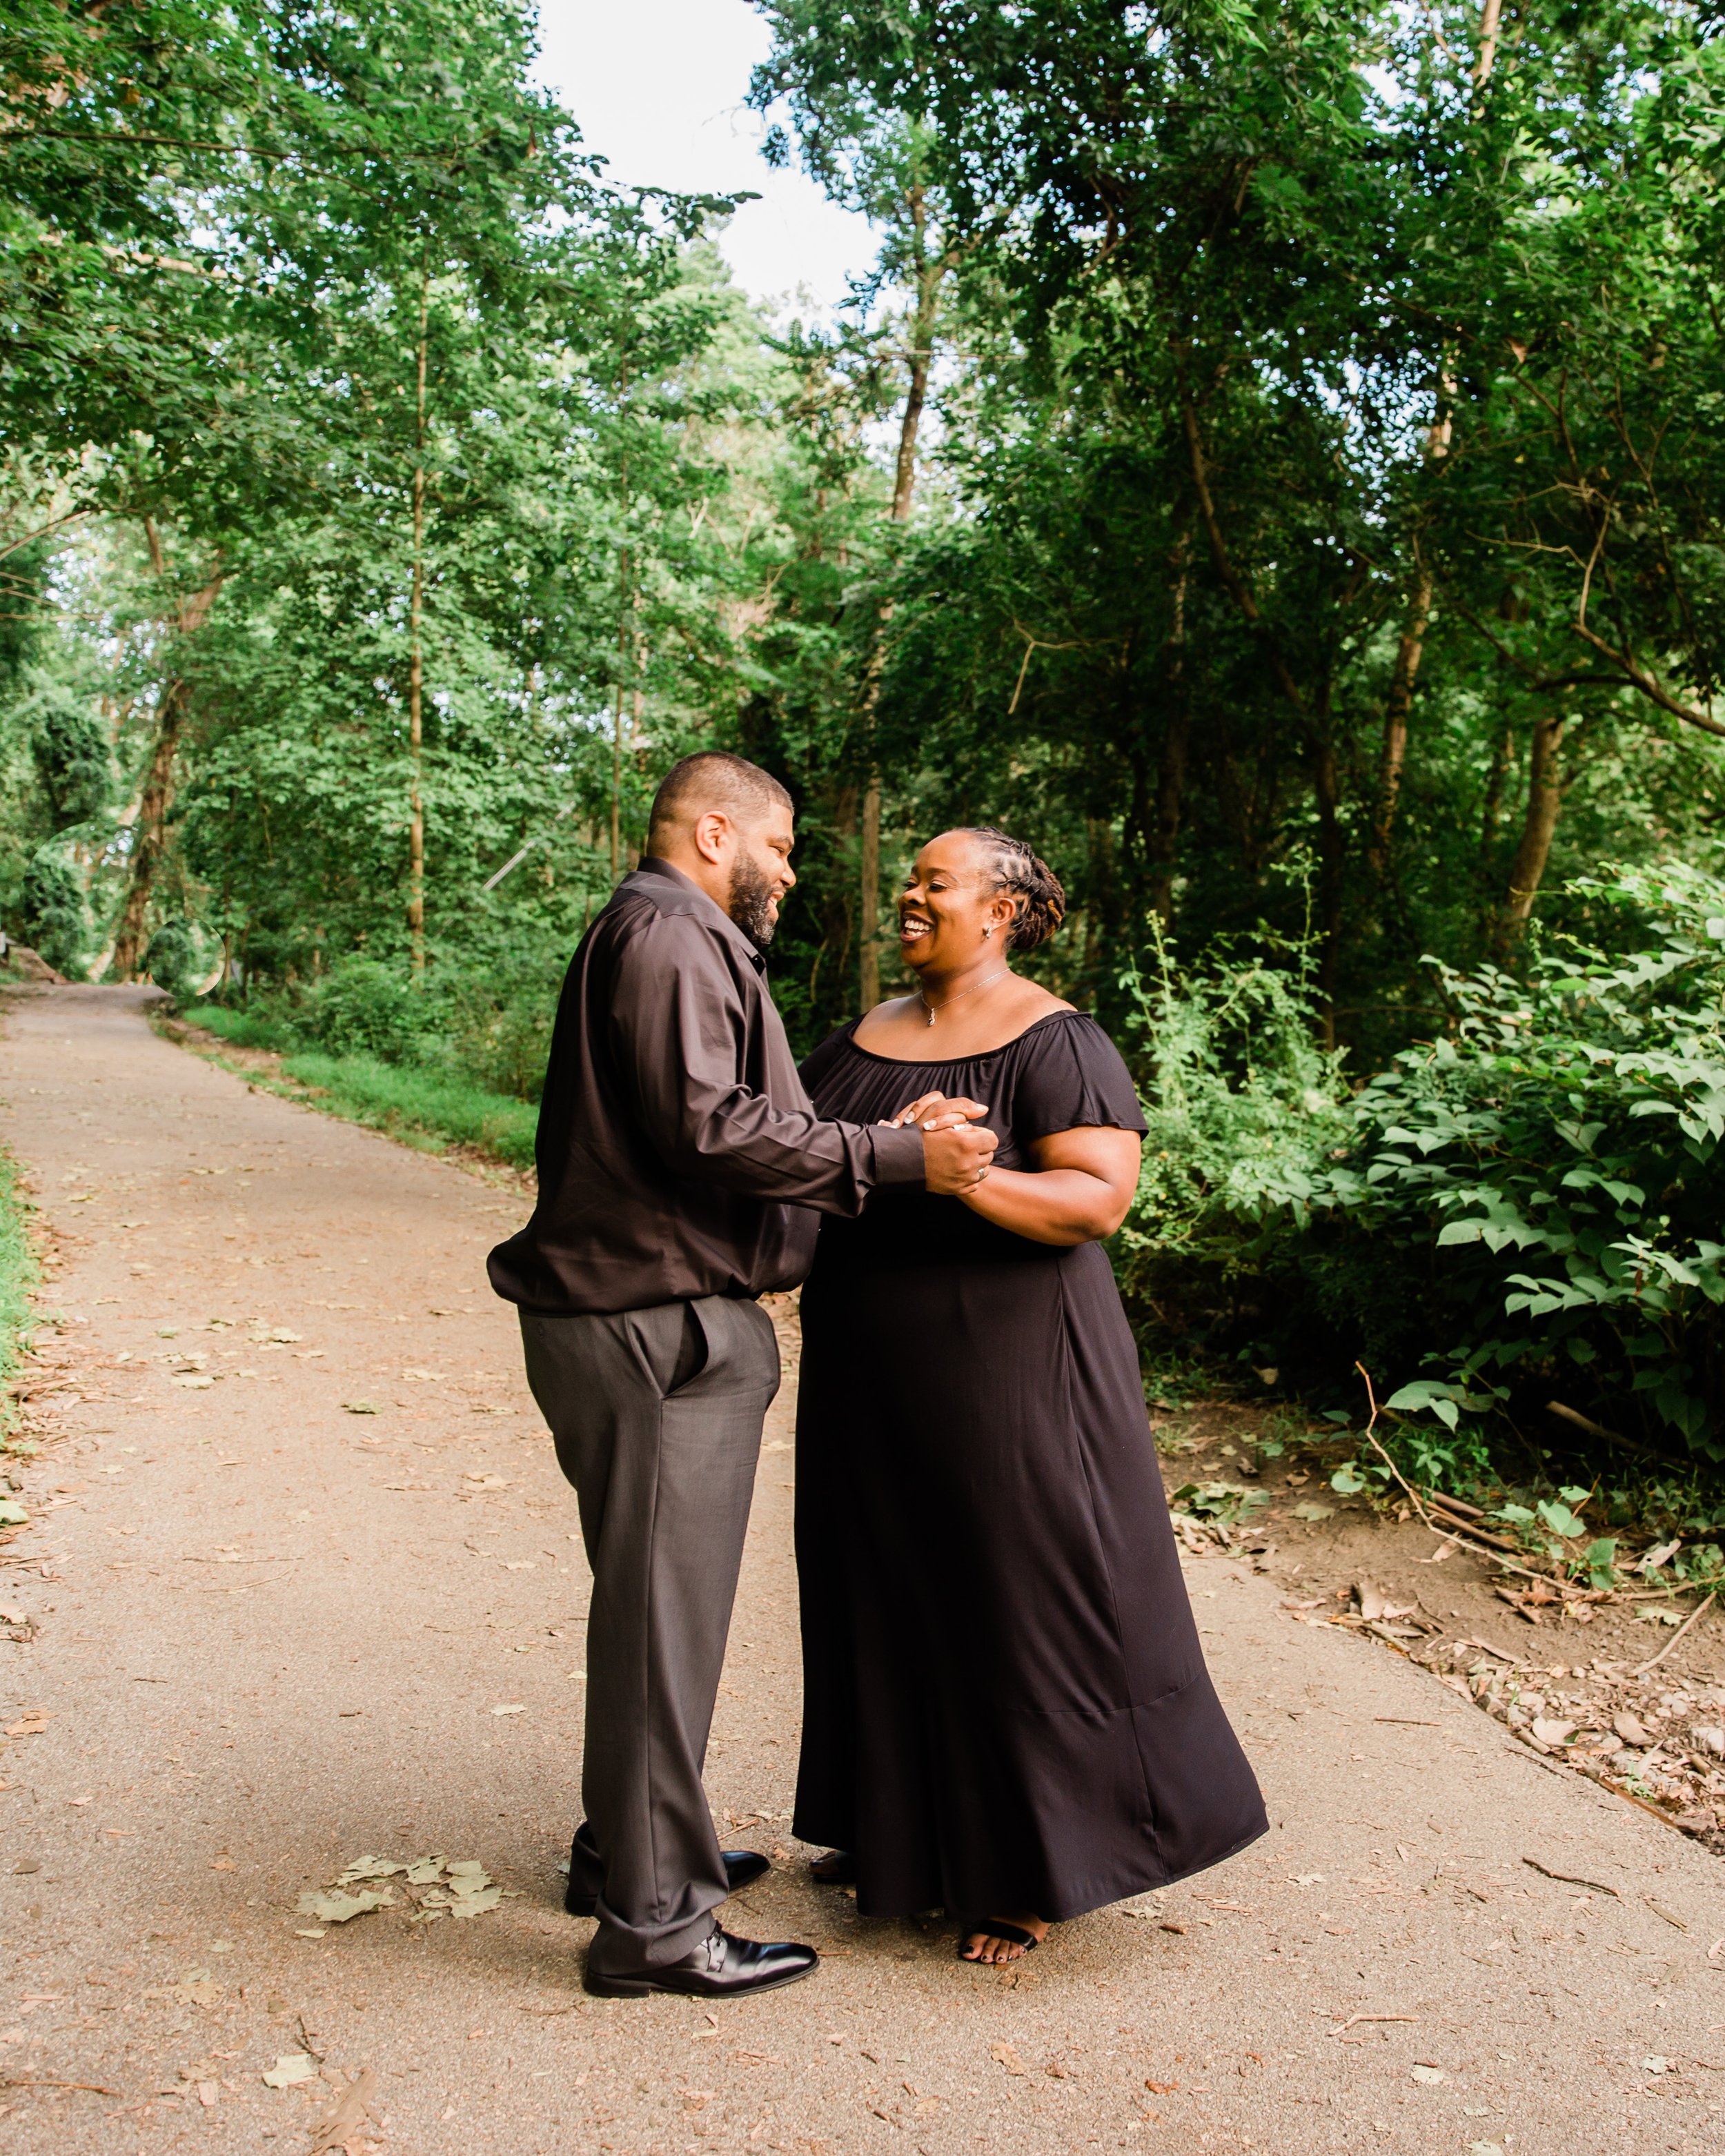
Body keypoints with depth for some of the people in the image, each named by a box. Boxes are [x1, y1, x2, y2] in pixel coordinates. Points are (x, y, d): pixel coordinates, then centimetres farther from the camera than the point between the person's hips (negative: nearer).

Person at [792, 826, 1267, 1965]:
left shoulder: (1055, 1042, -11)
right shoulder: (862, 1038, 9)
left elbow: (1100, 1196, -20)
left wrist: (963, 1176, -32)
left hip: (1004, 1368, -6)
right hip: (873, 1377, 7)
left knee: (1020, 1600, 4)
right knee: (887, 1595, 16)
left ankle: (1031, 1873, 23)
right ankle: (901, 1831, 36)